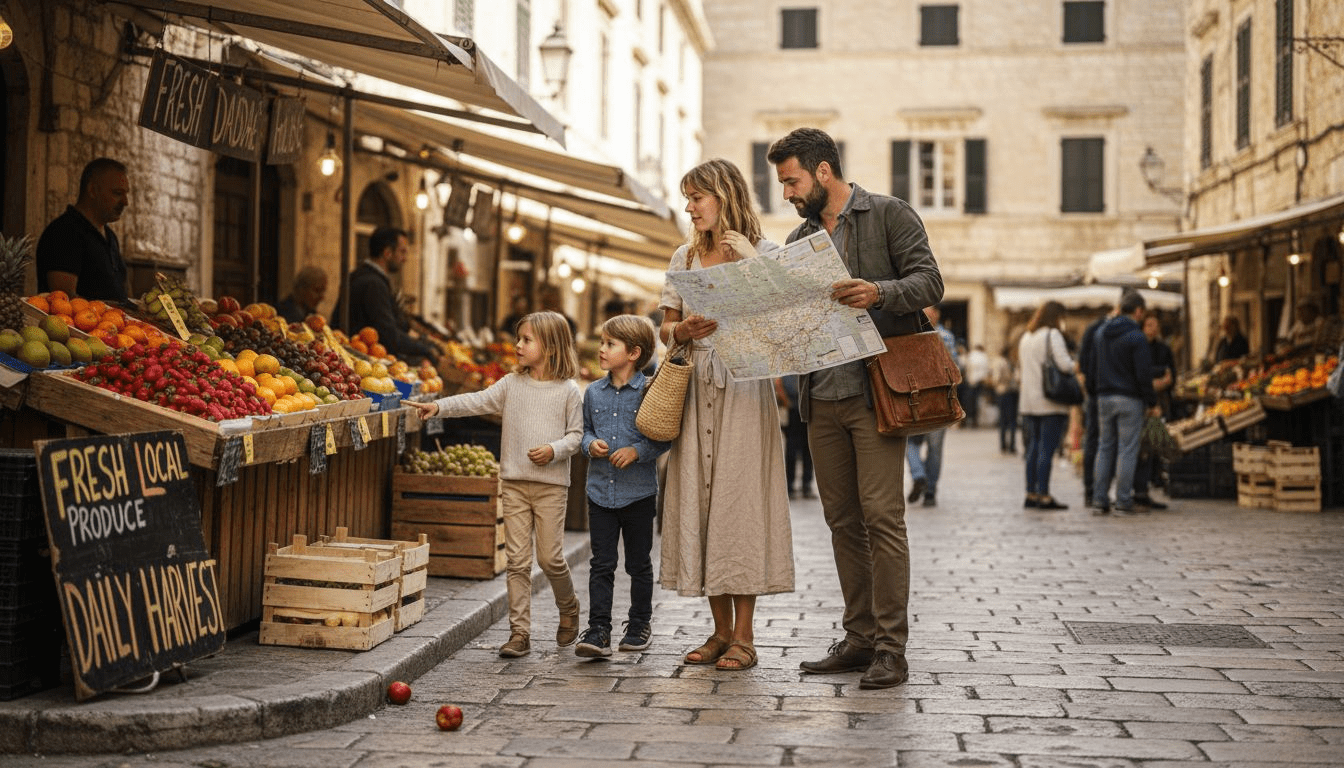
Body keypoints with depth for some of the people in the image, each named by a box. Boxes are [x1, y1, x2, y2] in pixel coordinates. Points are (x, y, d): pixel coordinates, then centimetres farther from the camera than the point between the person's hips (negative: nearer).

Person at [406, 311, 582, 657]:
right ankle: (520, 632, 5)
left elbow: (576, 434, -1)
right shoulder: (512, 384, 7)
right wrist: (438, 406, -9)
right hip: (514, 482, 3)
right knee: (517, 560, 1)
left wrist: (553, 450, -18)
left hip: (551, 483, -3)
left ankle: (568, 608, 28)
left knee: (550, 557, -2)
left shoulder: (568, 391, -2)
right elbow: (478, 401, 1)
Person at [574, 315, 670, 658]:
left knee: (639, 563, 10)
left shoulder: (649, 392, -7)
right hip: (600, 490, 3)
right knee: (601, 564, 1)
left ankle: (640, 623, 26)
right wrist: (590, 444, -4)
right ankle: (598, 630, 1)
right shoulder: (593, 392, 6)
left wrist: (637, 451, -18)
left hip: (639, 491, -3)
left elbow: (663, 437, -5)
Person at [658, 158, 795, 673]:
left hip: (744, 387, -5)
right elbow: (666, 328, 16)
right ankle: (721, 630, 12)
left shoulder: (763, 252, 1)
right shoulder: (685, 257, 15)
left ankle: (744, 636, 0)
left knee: (740, 499, -7)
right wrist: (684, 330, -6)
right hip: (695, 389, 5)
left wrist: (748, 259, -15)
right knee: (699, 500, 3)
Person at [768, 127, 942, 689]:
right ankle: (858, 638, 16)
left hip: (875, 390, -6)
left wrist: (879, 293, -26)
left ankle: (891, 648, -6)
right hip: (821, 396, 7)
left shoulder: (889, 215, 0)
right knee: (842, 519, 8)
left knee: (881, 515, -10)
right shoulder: (799, 240, 19)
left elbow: (929, 281, -8)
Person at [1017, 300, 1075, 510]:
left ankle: (1031, 494, 13)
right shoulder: (1053, 335, -8)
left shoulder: (1026, 338, 16)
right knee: (1047, 449, -6)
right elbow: (1065, 364, -18)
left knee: (1033, 448, 11)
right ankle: (1044, 495, -6)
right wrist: (1079, 365, 2)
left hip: (1028, 402, 7)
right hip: (1051, 402, -7)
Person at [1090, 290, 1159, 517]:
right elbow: (1144, 374, -14)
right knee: (1127, 450, -1)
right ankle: (1123, 502, 0)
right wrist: (1152, 402, -4)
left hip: (1104, 397, 6)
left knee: (1105, 448, 11)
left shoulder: (1102, 333, 8)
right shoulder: (1136, 337, -13)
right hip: (1129, 399, -6)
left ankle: (1099, 500, 9)